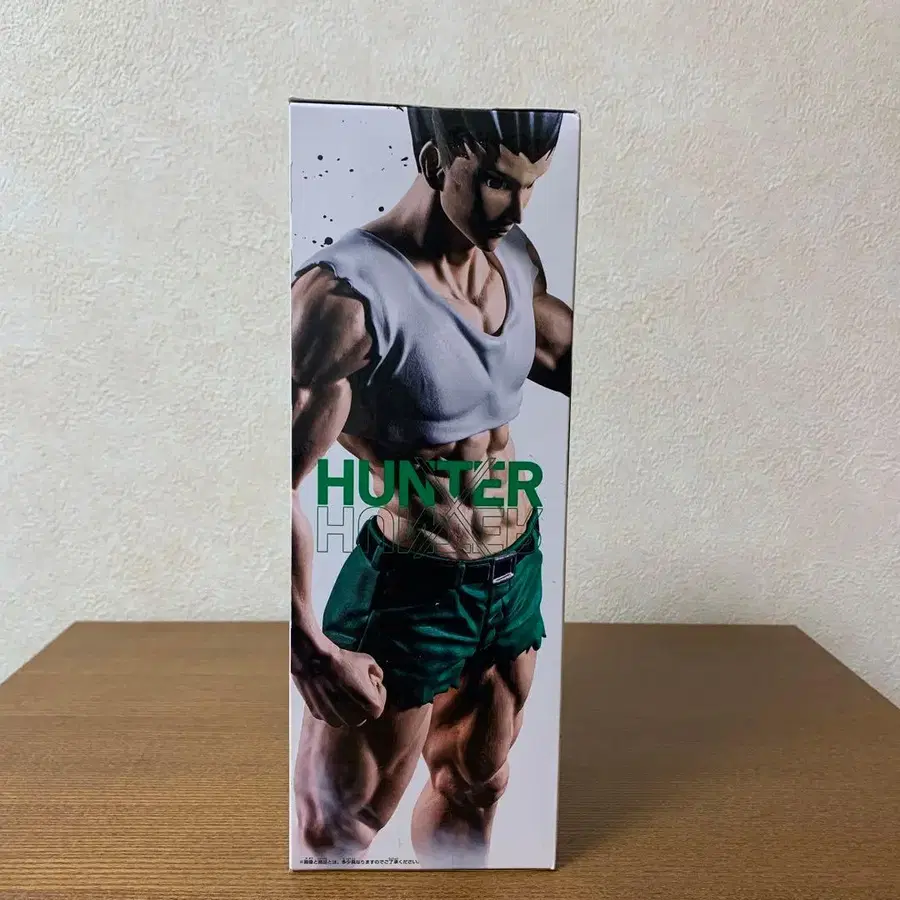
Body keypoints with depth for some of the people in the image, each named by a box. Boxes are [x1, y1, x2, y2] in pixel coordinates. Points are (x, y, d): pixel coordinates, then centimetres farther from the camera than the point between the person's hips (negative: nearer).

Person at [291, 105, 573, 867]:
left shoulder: (516, 260, 1)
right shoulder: (350, 291, -22)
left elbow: (566, 355, 18)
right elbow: (286, 480, -22)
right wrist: (310, 648, -18)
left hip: (517, 574, 7)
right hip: (407, 596, -6)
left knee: (476, 787, 29)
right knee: (341, 828, 17)